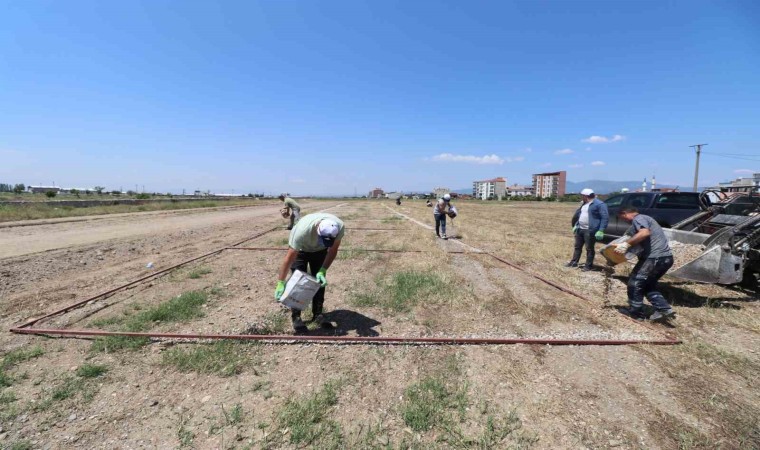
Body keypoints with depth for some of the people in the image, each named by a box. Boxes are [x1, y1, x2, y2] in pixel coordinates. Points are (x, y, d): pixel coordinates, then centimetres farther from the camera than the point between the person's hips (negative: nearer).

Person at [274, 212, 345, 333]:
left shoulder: (340, 227, -34)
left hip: (320, 250, 3)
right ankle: (296, 317, 3)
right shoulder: (303, 230, -44)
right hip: (300, 249, -3)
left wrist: (323, 270, -29)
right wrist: (281, 283, -31)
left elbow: (333, 250, -19)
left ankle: (318, 314, 13)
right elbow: (289, 257, -35)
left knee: (320, 280, 0)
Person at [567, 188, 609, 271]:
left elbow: (605, 218, -16)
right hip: (580, 229, 9)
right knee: (577, 247, 15)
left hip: (590, 231, -8)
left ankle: (588, 265, 11)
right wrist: (575, 225, 21)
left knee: (589, 249, 1)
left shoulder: (599, 204, -12)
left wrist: (601, 231, -22)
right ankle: (574, 262, 25)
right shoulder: (584, 204, 15)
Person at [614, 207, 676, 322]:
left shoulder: (638, 218, -7)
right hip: (666, 257, 10)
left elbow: (645, 233, -26)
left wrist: (627, 244, -27)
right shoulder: (645, 219, 25)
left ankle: (635, 312, 10)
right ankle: (665, 309, 10)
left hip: (655, 257, -10)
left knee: (634, 282, 1)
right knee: (648, 285, 20)